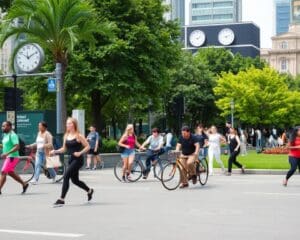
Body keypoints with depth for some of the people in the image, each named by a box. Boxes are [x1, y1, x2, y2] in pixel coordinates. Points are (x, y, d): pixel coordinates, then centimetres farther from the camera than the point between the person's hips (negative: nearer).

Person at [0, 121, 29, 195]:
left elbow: (17, 147, -25)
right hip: (8, 157, 10)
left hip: (12, 157, -10)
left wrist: (7, 153, -31)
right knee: (10, 173, 16)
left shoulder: (12, 135, -16)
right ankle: (24, 184, 27)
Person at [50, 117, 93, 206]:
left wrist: (80, 153, -20)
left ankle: (61, 199, -14)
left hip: (78, 160, -7)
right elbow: (64, 149, 16)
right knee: (75, 180, 15)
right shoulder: (66, 136, 9)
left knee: (66, 176, -17)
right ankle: (89, 190, 40)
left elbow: (87, 146, -7)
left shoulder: (78, 136, -9)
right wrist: (55, 151, 0)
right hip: (71, 159, 7)